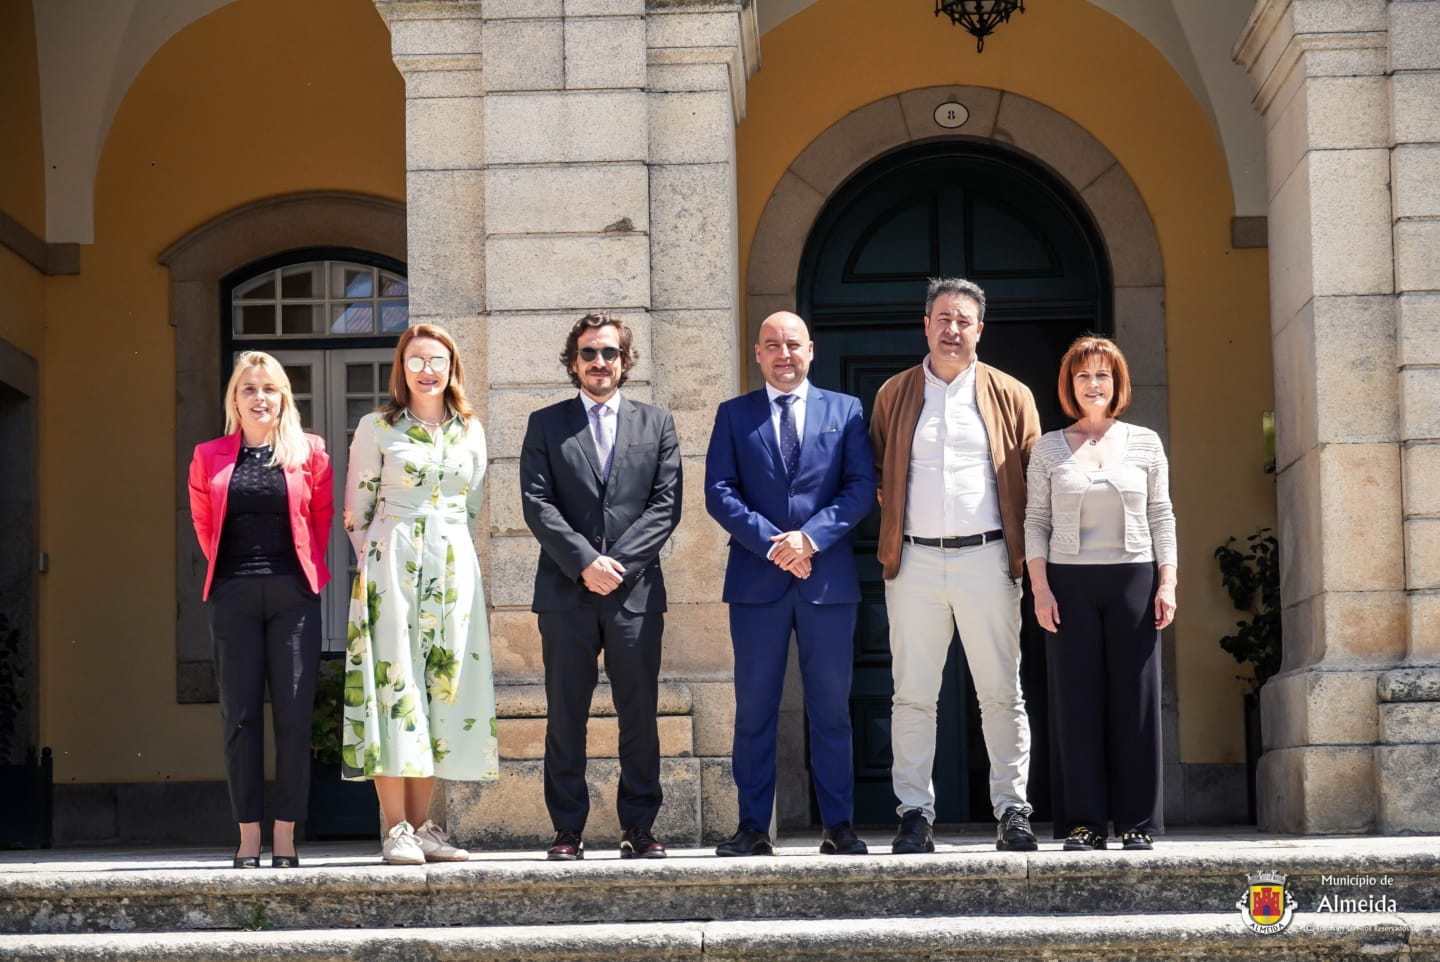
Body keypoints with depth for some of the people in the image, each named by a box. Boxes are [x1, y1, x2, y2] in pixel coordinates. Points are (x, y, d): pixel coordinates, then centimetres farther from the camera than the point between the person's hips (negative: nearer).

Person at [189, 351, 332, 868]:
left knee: (293, 713, -3)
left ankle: (285, 836, 2)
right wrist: (227, 567, 11)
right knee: (239, 714, 0)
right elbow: (202, 521, 18)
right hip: (233, 596, 1)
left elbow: (322, 516, 13)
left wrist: (308, 569, 7)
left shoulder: (309, 453, 6)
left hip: (292, 594, -1)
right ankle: (248, 835, 4)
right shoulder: (209, 457, 9)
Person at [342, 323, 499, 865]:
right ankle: (396, 829, -9)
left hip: (454, 570, 4)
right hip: (391, 566, -4)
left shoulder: (471, 433, 13)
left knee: (443, 687, 1)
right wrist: (375, 562, 2)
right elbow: (357, 509, 6)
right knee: (394, 683, -9)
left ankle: (421, 825, 6)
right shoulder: (376, 428, 4)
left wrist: (456, 553, 12)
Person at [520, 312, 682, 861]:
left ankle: (639, 827, 9)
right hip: (566, 591, 0)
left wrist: (619, 563, -9)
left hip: (636, 590, 1)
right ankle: (568, 831, 6)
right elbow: (537, 504, 0)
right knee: (565, 717, 1)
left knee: (639, 715, 2)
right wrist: (584, 563, -12)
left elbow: (666, 504, 3)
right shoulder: (546, 425, 10)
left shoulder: (656, 424, 12)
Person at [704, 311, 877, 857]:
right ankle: (753, 827, 6)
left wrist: (810, 537, -11)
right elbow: (719, 492, 1)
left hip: (829, 578, 0)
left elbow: (862, 486, 2)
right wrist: (771, 543, -11)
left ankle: (839, 827, 8)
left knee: (831, 709, 3)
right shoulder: (734, 415, 10)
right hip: (756, 581, 0)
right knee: (754, 709, 2)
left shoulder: (845, 411, 10)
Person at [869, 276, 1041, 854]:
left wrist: (1029, 553, 2)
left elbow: (1034, 479, 8)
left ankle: (1012, 812, 7)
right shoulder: (893, 395, 11)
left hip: (987, 559, -1)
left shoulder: (1010, 396, 8)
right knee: (913, 695, 1)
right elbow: (875, 475, 16)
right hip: (915, 562, 1)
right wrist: (891, 532, 6)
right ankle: (915, 815, 5)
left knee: (1002, 694, 1)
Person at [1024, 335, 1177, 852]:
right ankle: (1083, 820, 3)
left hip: (1133, 578, 0)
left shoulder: (1145, 443, 9)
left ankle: (1138, 820, 5)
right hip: (1070, 581, 0)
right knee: (1076, 699, -1)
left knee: (1134, 698, 0)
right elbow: (1036, 521, 6)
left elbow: (1162, 517, 8)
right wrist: (1040, 587, -4)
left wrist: (1167, 582, 0)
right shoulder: (1049, 448, 8)